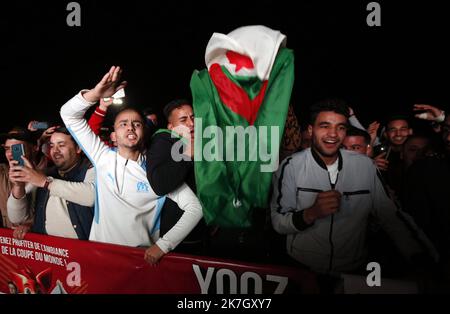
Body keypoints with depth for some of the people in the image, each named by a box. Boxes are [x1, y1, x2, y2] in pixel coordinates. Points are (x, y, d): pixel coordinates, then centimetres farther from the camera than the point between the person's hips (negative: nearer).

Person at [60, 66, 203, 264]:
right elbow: (69, 114, 1)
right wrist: (95, 94, -18)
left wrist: (163, 245, -13)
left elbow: (194, 208, -7)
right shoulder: (103, 157, 2)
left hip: (142, 256, -1)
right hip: (101, 252, 2)